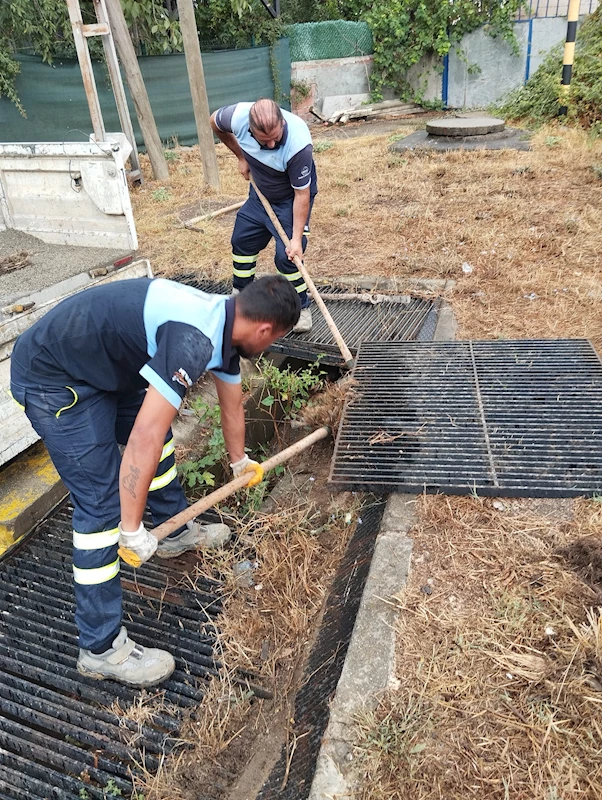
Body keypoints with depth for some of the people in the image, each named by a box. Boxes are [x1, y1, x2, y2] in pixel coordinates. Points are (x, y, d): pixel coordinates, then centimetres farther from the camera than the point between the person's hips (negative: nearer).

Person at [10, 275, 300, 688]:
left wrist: (239, 461, 35)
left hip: (99, 364, 10)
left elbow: (232, 404, 19)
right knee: (103, 504, -8)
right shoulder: (194, 341, -30)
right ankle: (101, 648, 7)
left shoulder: (222, 324, 2)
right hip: (53, 378, -10)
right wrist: (133, 529, -20)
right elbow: (142, 441, -32)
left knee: (159, 433, 21)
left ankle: (177, 532, 45)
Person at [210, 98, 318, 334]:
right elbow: (215, 122, -2)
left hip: (291, 198, -5)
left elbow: (302, 194, -30)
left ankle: (301, 308, 7)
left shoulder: (298, 144, -39)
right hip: (260, 192, 6)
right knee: (242, 241, 14)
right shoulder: (238, 116, -28)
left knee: (286, 257, -14)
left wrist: (297, 238, -30)